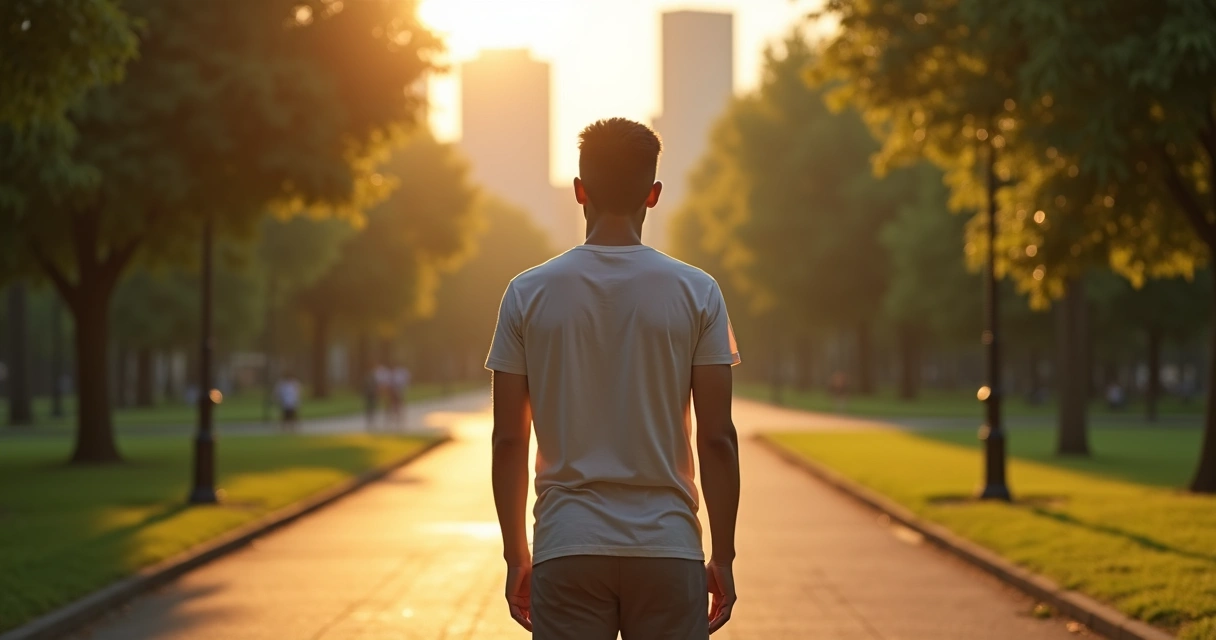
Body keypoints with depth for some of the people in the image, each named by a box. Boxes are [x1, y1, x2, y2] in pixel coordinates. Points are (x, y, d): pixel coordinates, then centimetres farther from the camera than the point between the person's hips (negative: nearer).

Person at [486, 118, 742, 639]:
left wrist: (516, 555, 11)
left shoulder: (528, 294, 1)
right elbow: (717, 439, -2)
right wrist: (723, 557, 5)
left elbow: (508, 440, 2)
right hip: (668, 550, 0)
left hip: (566, 548, 1)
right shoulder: (696, 292, -1)